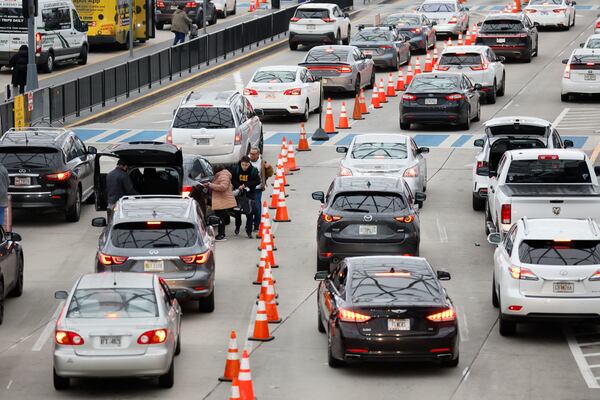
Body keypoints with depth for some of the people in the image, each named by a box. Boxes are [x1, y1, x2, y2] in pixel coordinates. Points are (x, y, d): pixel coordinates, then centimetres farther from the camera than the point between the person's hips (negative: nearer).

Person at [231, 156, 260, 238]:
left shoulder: (254, 170, -13)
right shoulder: (236, 169, -10)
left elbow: (257, 181, -12)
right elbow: (232, 180, -4)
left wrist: (245, 185, -21)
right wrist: (238, 186, -22)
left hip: (249, 193, -2)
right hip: (239, 192, 2)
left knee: (249, 213, -4)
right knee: (237, 211, 13)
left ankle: (249, 231, 2)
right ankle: (237, 227, 35)